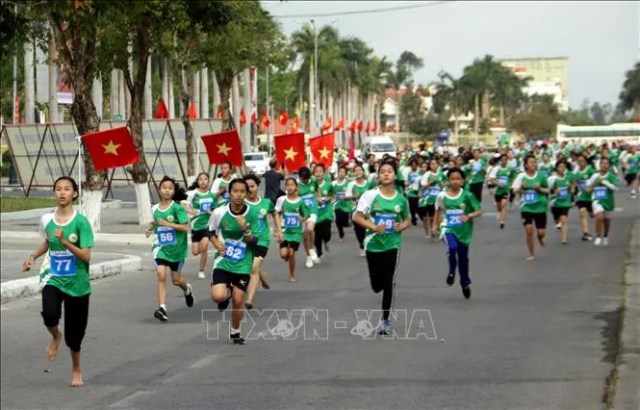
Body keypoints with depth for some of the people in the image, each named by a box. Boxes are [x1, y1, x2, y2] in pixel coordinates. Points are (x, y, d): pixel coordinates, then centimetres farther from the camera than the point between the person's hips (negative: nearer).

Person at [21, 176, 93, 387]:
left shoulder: (81, 222, -12)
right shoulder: (47, 219, 0)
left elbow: (86, 256, -16)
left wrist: (64, 241, -27)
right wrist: (33, 257, 4)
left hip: (77, 282, -2)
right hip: (53, 278, 2)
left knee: (74, 332, 7)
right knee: (50, 314, -28)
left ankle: (76, 370, 34)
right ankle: (55, 337, 9)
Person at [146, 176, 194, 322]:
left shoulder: (177, 208, -12)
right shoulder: (154, 208, 2)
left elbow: (185, 227, -18)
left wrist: (167, 223, -23)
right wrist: (150, 228, 1)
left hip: (176, 248, -2)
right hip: (161, 247, 2)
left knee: (176, 280, 12)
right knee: (161, 275, -18)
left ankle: (187, 289, 47)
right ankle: (162, 308, -18)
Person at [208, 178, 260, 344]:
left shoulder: (252, 214, -10)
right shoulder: (219, 212, -10)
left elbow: (254, 243, -8)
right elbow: (211, 231, 9)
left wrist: (246, 229, -26)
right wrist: (216, 243, -11)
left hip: (243, 264, 0)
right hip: (223, 261, 0)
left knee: (238, 301, 4)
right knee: (218, 297, -19)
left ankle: (235, 331, 31)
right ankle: (226, 292, 19)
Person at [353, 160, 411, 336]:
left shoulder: (401, 199, 1)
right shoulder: (370, 195, -7)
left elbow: (407, 220, 14)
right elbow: (357, 217, -8)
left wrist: (401, 226, -9)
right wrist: (373, 227, -22)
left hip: (392, 244, 1)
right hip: (373, 243, 0)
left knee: (388, 283, -5)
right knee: (377, 285, 7)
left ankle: (385, 320, 8)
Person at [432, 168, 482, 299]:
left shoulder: (467, 195, -8)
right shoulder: (442, 195, -3)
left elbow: (479, 211, -7)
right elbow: (438, 210, 14)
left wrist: (468, 216, -24)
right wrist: (434, 225, 12)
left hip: (463, 230, 1)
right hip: (448, 229, -1)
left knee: (463, 258, 12)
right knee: (453, 248, -30)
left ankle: (465, 283, 35)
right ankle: (452, 271, -2)